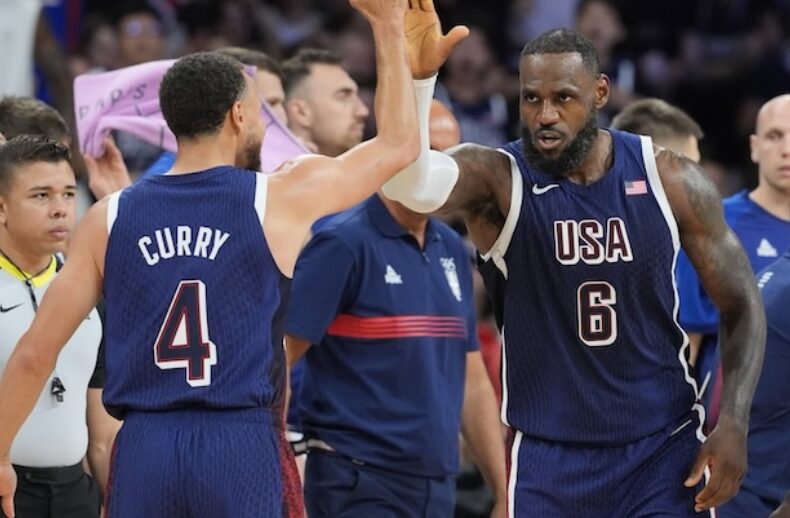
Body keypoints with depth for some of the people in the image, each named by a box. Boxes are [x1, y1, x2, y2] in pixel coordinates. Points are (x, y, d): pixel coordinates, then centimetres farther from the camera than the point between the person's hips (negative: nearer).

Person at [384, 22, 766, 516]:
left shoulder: (670, 180, -4)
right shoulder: (497, 180, -10)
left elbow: (742, 304, 5)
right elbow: (410, 181, -33)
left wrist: (734, 424, -7)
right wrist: (418, 78, -52)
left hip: (663, 449, 1)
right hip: (549, 456, -1)